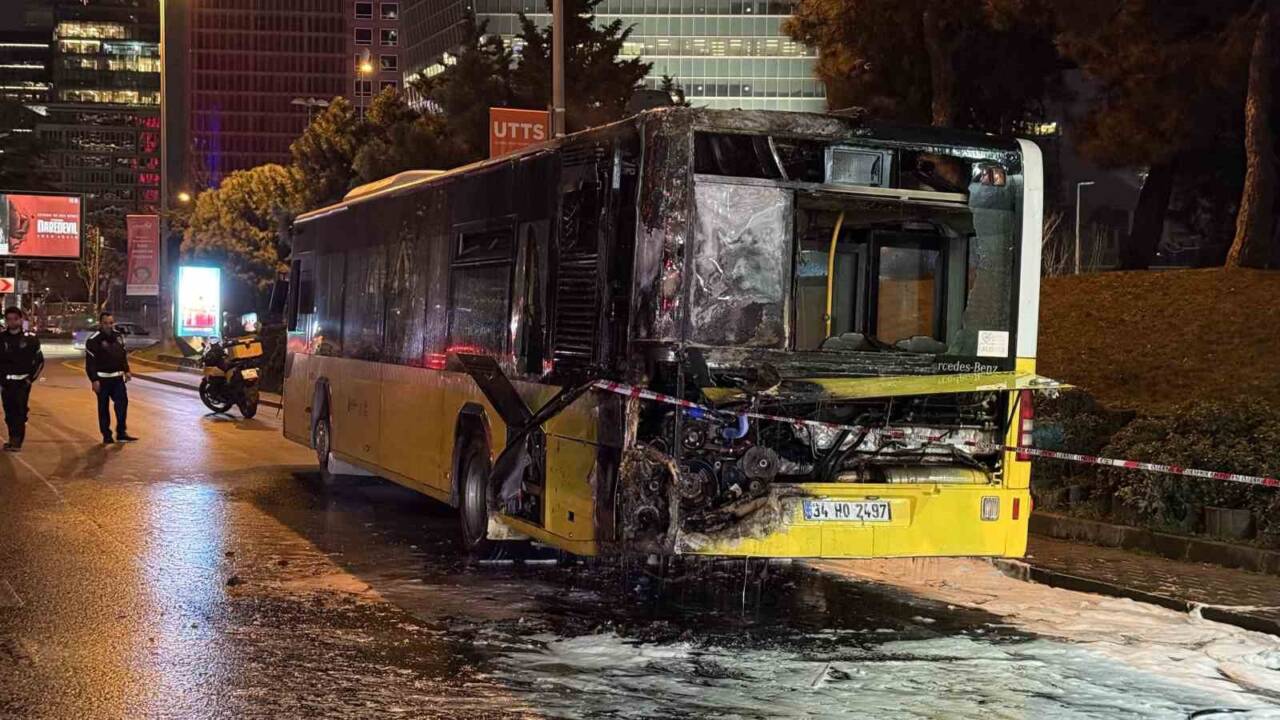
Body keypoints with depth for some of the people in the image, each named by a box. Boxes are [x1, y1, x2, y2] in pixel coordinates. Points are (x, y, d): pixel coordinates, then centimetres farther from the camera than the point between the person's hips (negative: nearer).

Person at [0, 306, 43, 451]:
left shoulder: (30, 338, 0)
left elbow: (39, 360, 7)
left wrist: (31, 378, -1)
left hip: (23, 382, -3)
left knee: (20, 411, -9)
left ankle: (17, 441, -8)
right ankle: (13, 439, 16)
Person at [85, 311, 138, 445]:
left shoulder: (118, 337, 9)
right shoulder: (93, 340, -10)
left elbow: (124, 355, 20)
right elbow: (90, 363, -12)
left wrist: (126, 371, 11)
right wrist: (94, 380, -17)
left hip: (117, 378, 5)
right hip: (102, 379, -5)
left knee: (122, 402, -3)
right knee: (103, 407, 3)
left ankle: (121, 433, 3)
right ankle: (106, 435, 9)